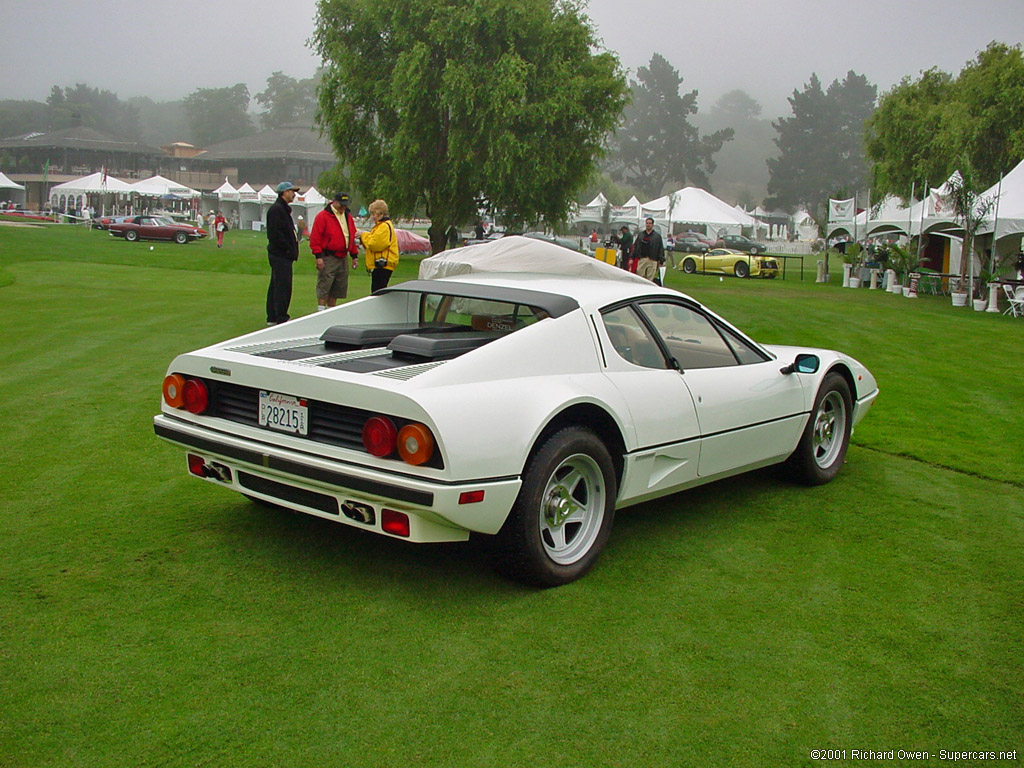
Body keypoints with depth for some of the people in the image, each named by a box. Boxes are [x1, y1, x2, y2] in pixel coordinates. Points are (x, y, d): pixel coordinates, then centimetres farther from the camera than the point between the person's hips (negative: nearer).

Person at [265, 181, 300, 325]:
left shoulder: (283, 209, 20)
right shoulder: (277, 209, -13)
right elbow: (275, 234, -21)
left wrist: (292, 249, 13)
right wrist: (290, 249, -18)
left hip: (280, 255, 11)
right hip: (281, 255, -11)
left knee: (276, 286, 13)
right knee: (283, 286, -9)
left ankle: (272, 317, 19)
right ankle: (281, 318, -7)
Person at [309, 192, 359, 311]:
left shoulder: (348, 217, 16)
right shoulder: (323, 216, -7)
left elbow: (352, 237, 22)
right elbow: (315, 238, -10)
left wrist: (354, 256, 17)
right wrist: (318, 256, -16)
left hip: (343, 258, 7)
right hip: (328, 258, -7)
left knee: (339, 288, 10)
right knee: (323, 287, -8)